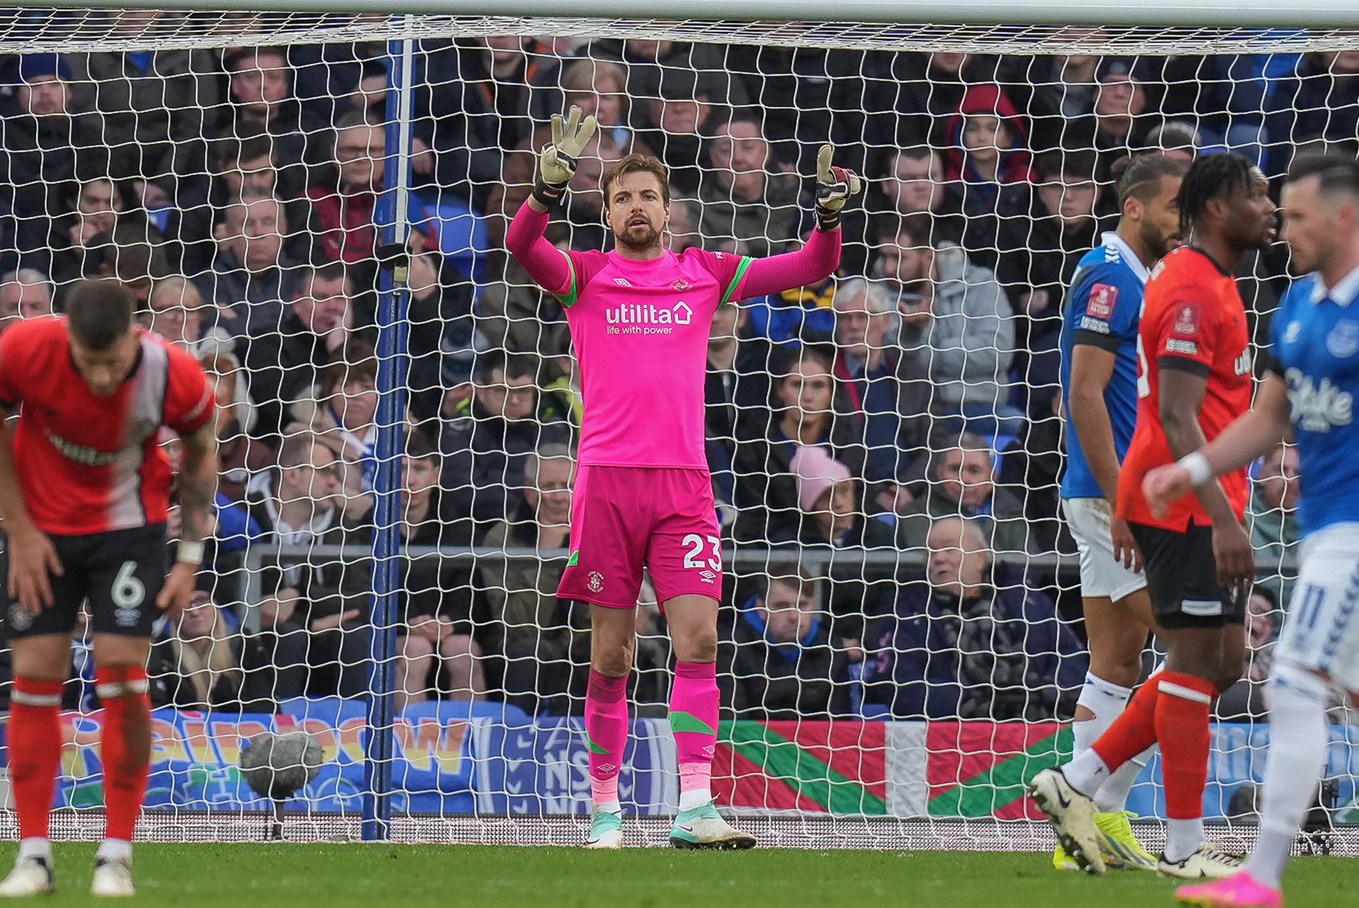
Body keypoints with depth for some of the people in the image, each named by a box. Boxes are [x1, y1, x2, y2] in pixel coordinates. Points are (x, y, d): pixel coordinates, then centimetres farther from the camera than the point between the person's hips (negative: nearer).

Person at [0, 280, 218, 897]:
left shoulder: (175, 377, -24)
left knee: (122, 677, -9)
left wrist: (190, 558, -4)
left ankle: (116, 856, -2)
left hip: (127, 527, -1)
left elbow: (200, 454, -2)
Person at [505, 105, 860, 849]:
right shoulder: (583, 276, 8)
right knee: (610, 657, 1)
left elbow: (808, 267, 13)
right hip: (607, 478, -1)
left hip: (684, 481, 1)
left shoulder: (705, 274, 13)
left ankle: (694, 809, -14)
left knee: (698, 638, -10)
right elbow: (521, 243, -11)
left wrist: (828, 216, -6)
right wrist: (550, 184, -28)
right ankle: (605, 809, 9)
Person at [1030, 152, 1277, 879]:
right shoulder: (1193, 291, -16)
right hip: (1186, 503, -10)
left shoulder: (1204, 280, 17)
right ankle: (1184, 848, 1)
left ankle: (1076, 784, 12)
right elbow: (1177, 417, -23)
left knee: (1218, 663, 12)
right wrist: (1223, 518, -28)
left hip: (1203, 505, 10)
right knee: (1197, 661, -5)